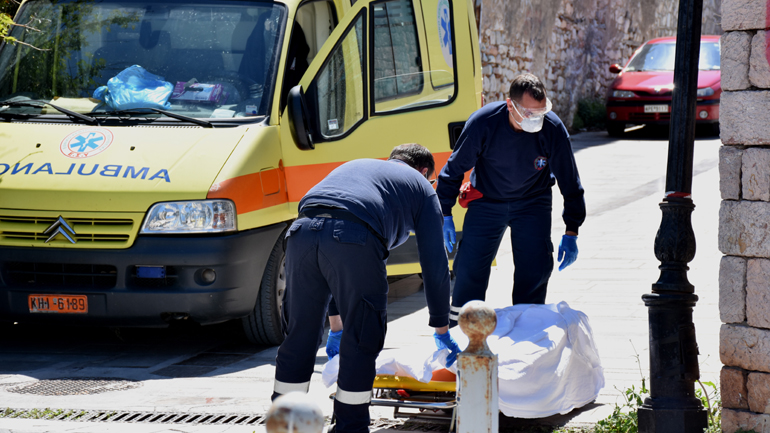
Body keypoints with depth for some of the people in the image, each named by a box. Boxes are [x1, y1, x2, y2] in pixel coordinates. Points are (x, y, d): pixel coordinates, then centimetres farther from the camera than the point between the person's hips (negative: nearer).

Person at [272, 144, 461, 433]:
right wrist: (441, 329, 32)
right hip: (353, 239, -5)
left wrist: (336, 321, 45)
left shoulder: (356, 166, 41)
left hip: (302, 230, 5)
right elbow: (435, 265, 24)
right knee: (362, 340, 9)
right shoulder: (420, 186, 27)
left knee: (300, 335, 16)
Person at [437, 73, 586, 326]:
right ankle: (460, 314, 16)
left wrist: (571, 232, -9)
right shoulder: (483, 123, -25)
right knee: (470, 266, -6)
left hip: (532, 203, 1)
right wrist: (445, 215, -9)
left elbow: (569, 181, -10)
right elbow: (455, 168, -9)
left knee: (536, 265, -11)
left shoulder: (553, 129, -23)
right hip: (486, 201, 0)